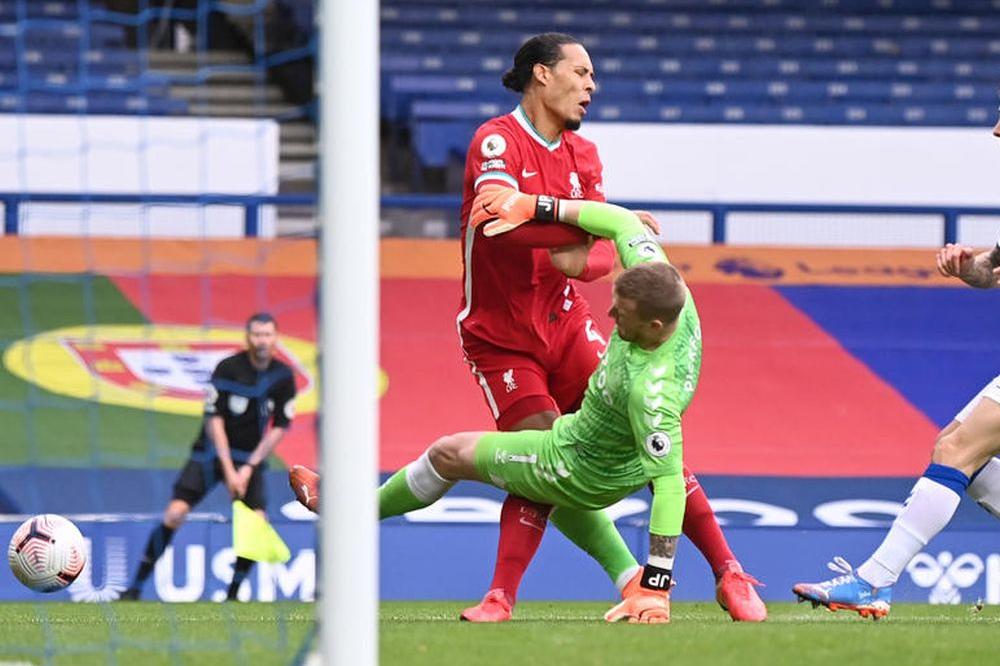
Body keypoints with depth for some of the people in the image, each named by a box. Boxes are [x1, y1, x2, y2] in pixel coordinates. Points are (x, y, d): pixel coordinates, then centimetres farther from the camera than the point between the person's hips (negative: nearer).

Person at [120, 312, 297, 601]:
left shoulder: (283, 377, -4)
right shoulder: (228, 368, -13)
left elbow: (279, 429, -2)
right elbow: (214, 422, -13)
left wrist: (248, 468, -10)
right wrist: (228, 470, -17)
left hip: (250, 458, 2)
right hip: (211, 452, -2)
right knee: (174, 514, -16)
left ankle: (232, 593, 1)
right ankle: (136, 586, -8)